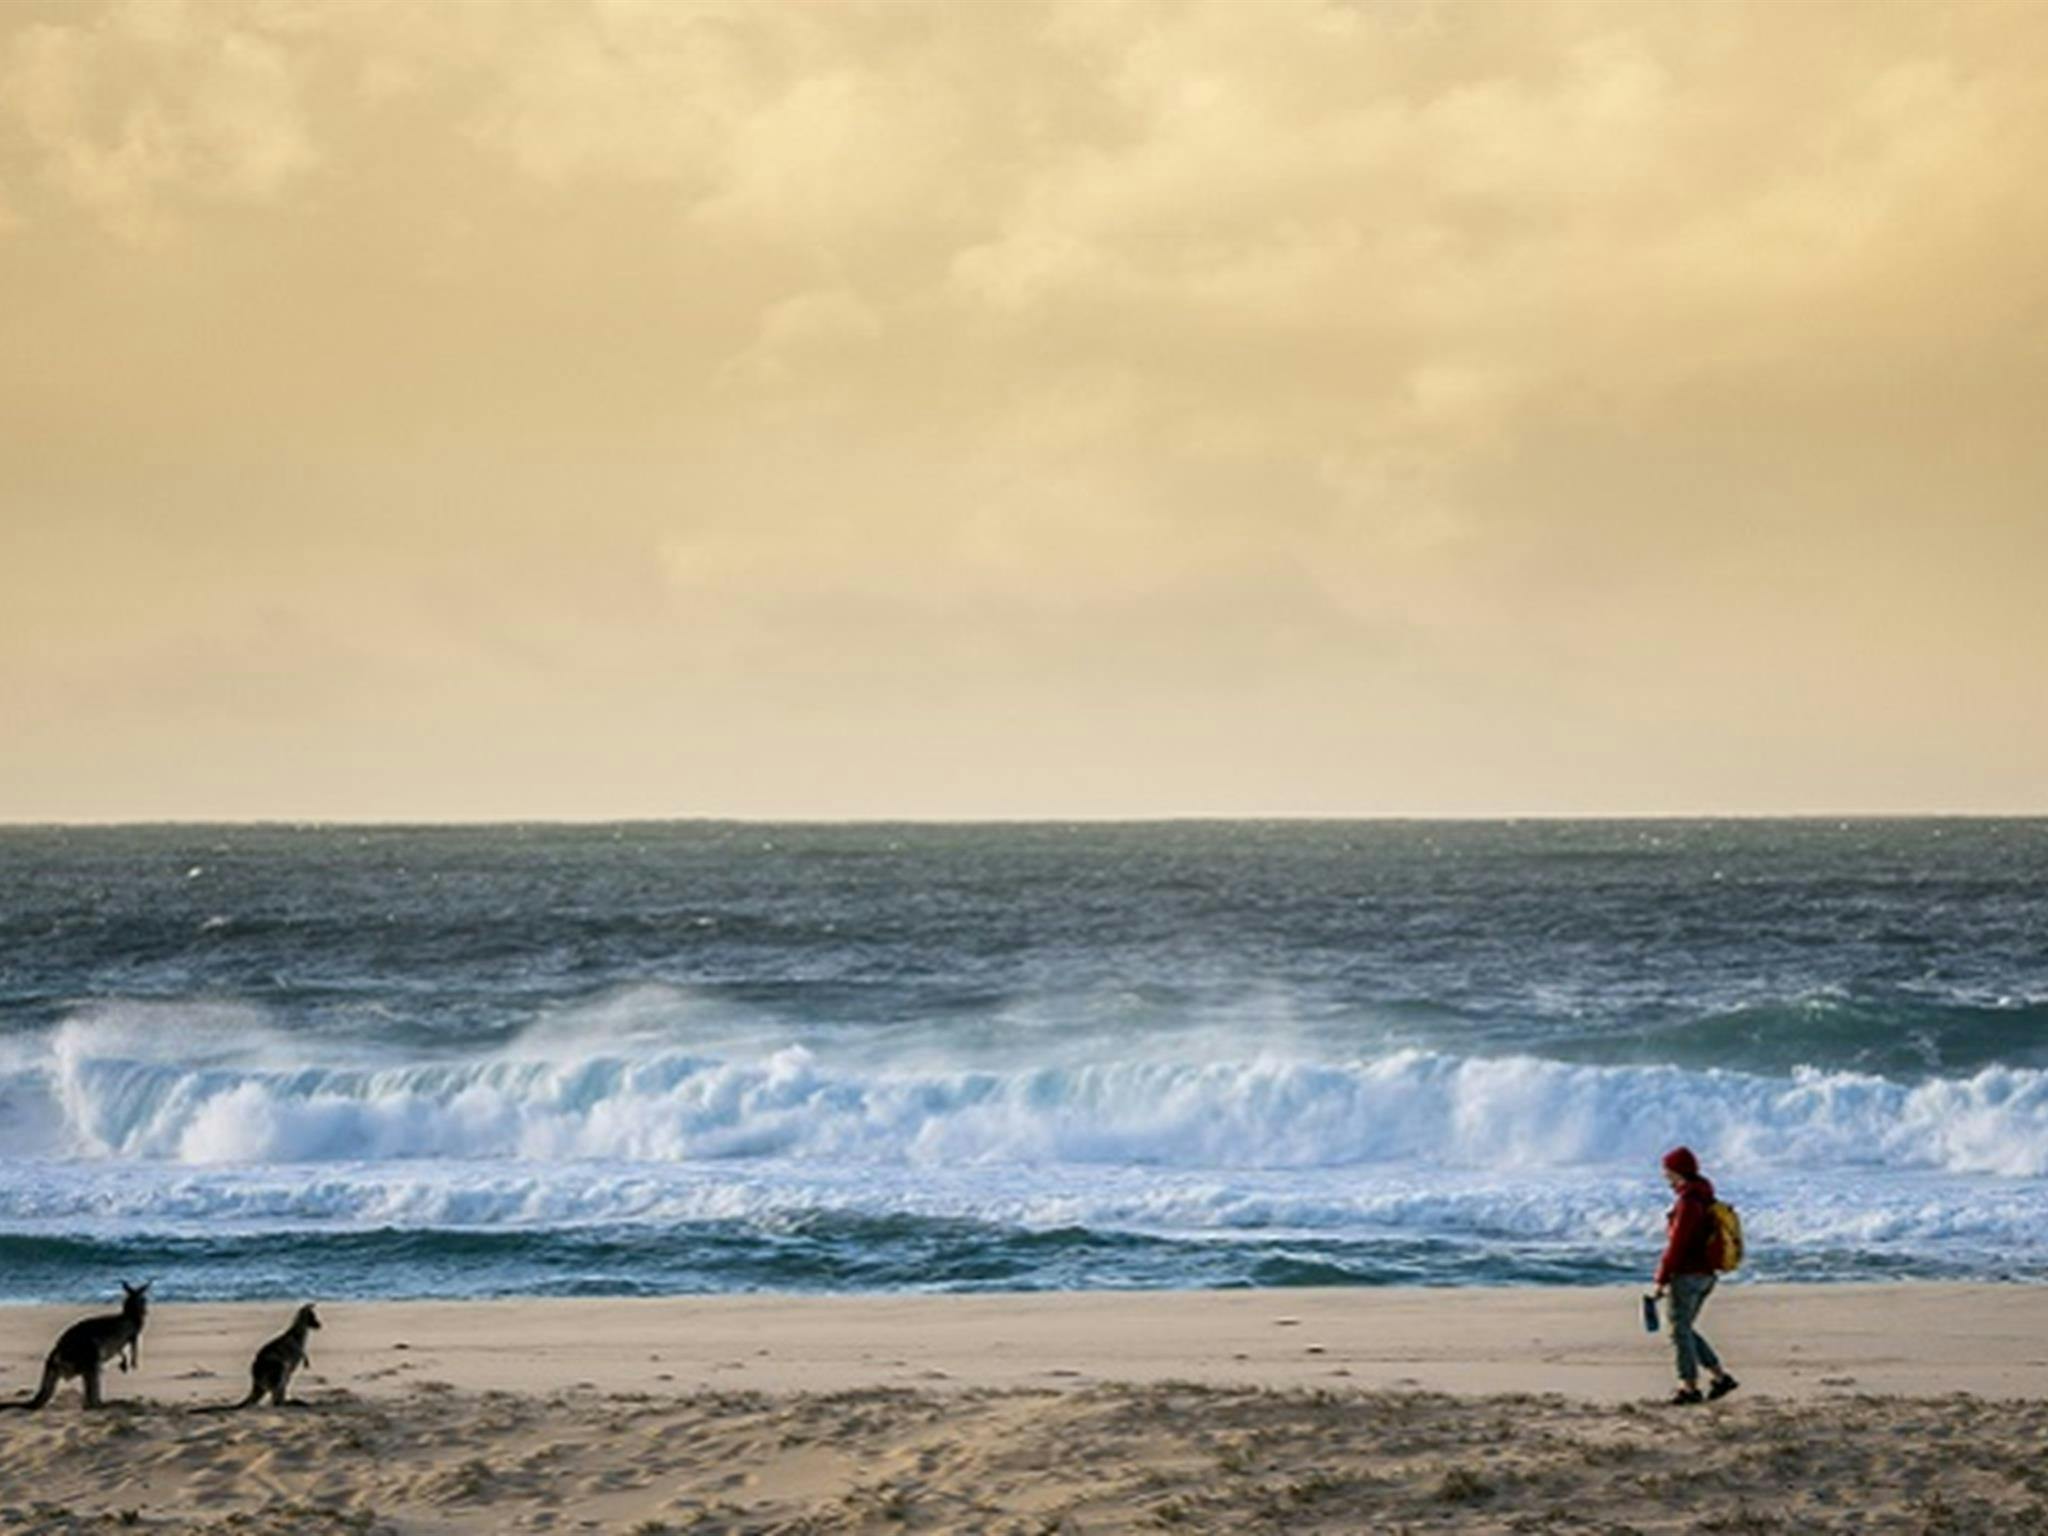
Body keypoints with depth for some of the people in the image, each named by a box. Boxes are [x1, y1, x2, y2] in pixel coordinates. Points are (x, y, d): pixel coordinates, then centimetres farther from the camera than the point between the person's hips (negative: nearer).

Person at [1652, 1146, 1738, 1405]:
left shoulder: (1688, 1202, -17)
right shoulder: (1705, 1199, 12)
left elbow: (1677, 1244, -19)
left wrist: (1662, 1279, -15)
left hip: (1686, 1275, -9)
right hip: (1706, 1274, 9)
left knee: (1680, 1330, 0)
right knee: (1685, 1329, 16)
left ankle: (1690, 1386, 3)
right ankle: (1720, 1377, 12)